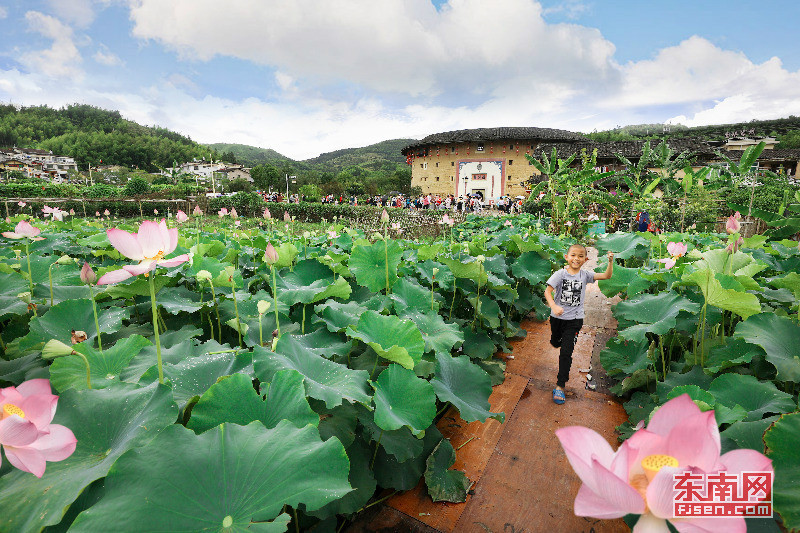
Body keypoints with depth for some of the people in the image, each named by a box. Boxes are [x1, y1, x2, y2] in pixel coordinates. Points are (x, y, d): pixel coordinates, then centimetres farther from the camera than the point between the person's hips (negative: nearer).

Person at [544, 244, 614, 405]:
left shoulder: (585, 275, -3)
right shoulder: (560, 274, -10)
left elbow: (607, 276, -6)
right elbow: (547, 291, -17)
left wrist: (610, 262, -22)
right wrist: (554, 306, -33)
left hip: (574, 319, 0)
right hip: (557, 317, 1)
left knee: (566, 352, -5)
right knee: (555, 343, 24)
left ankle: (560, 386, 4)